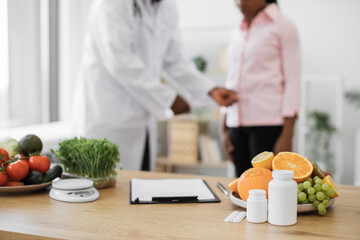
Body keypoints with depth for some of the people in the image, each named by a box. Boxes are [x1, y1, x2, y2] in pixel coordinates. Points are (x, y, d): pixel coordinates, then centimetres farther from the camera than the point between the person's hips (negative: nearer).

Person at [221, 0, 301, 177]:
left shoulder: (283, 27, 2)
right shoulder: (238, 33, 18)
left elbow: (292, 82, -4)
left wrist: (287, 135, -12)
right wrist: (225, 129, 15)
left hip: (268, 122, -5)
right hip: (237, 122, 5)